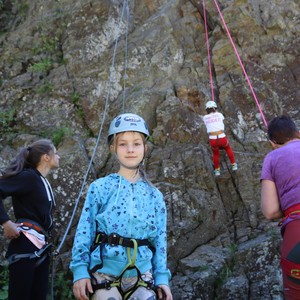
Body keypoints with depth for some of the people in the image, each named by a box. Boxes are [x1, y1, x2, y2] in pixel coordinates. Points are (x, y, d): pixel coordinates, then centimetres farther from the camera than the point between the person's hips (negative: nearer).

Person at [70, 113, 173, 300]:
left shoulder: (155, 196, 8)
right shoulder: (100, 188, 0)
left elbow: (160, 238, 9)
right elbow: (84, 231, -2)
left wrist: (162, 277, 3)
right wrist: (80, 270, -8)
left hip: (141, 276, 2)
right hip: (104, 274, -2)